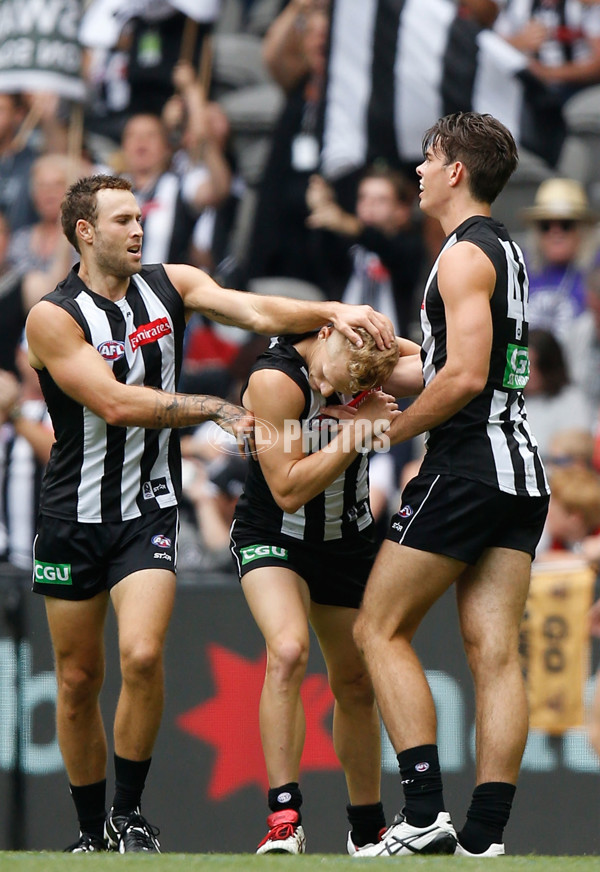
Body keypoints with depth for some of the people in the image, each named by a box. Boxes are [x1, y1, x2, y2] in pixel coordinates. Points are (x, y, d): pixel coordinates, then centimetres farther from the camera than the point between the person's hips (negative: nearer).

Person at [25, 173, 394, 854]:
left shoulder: (168, 285, 3)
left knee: (142, 655, -20)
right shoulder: (53, 317, -11)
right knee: (78, 680, 5)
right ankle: (92, 831, 22)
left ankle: (130, 815, -5)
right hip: (74, 516, -1)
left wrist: (330, 312, -25)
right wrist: (217, 410, -20)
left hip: (149, 511, 2)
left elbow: (257, 311, -9)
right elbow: (116, 403, -19)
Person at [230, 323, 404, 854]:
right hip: (275, 537, -5)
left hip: (348, 540, 5)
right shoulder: (274, 381, -29)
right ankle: (285, 820, -27)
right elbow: (289, 489, -28)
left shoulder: (368, 359, -15)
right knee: (289, 650, -29)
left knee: (355, 682, 13)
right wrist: (358, 430, -32)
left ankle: (367, 829, 29)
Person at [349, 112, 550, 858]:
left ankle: (424, 811, -10)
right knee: (494, 653, 2)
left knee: (380, 629, -1)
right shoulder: (503, 251, 20)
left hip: (466, 466, -9)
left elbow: (464, 377, -19)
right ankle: (485, 837, -2)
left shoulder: (465, 256, -10)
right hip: (519, 469, 9)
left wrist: (389, 431, -8)